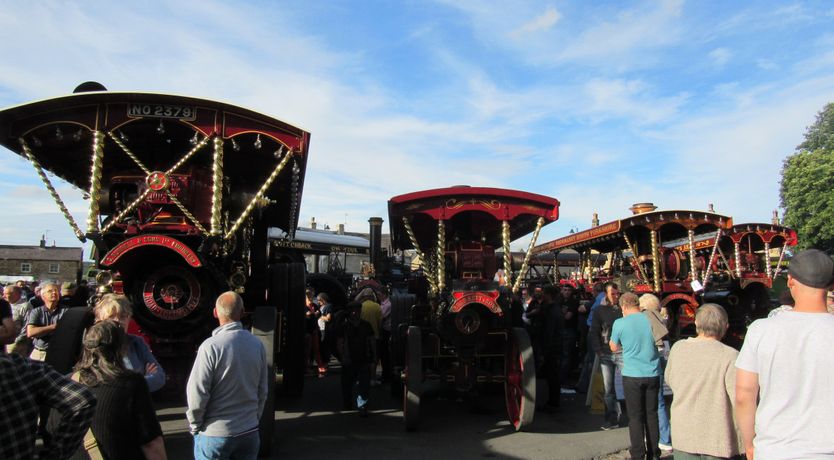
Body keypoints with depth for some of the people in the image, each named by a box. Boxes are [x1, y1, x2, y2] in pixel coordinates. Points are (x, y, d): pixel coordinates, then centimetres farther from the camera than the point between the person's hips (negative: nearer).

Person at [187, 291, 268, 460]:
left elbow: (197, 392, -15)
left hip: (214, 433, -4)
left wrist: (195, 425, 1)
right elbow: (262, 390, 5)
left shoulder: (211, 346, -17)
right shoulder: (257, 345, -2)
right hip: (249, 432, 4)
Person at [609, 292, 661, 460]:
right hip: (652, 374, 3)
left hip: (632, 375, -3)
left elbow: (614, 348, 3)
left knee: (636, 416, 6)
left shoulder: (619, 323, -10)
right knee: (651, 414, 14)